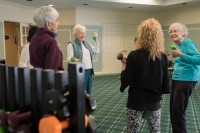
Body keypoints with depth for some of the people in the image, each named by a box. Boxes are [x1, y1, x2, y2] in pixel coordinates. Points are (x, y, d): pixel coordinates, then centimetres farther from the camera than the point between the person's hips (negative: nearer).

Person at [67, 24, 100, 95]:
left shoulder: (87, 43, 17)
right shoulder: (71, 45, -4)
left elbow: (97, 51, 15)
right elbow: (69, 58, -12)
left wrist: (96, 40, 9)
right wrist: (73, 59, -34)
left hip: (89, 70, 7)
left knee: (88, 91, 11)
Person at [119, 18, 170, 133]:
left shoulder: (134, 56, -15)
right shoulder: (163, 57, -4)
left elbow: (126, 81, -13)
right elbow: (166, 82, 1)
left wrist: (124, 64, -1)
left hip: (136, 102, -3)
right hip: (154, 102, 3)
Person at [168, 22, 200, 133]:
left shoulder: (188, 43, -13)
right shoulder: (179, 45, 12)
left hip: (186, 80, -9)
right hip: (176, 79, 9)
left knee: (178, 109, -5)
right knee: (173, 108, 14)